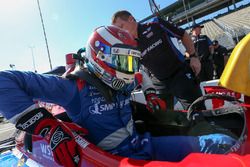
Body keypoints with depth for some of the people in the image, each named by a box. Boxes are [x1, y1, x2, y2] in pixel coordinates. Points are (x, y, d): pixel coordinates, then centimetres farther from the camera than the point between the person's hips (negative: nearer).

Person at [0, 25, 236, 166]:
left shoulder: (122, 84, 6)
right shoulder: (75, 87, -16)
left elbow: (139, 75, 32)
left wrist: (150, 94, 16)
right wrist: (49, 128, -30)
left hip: (143, 143, 7)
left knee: (221, 143, -4)